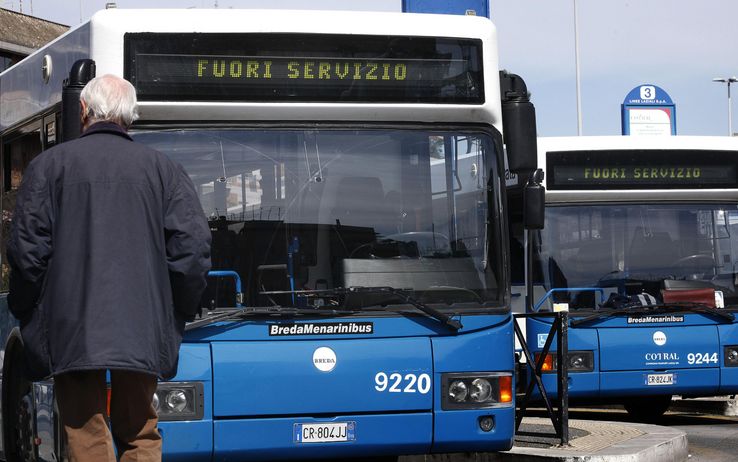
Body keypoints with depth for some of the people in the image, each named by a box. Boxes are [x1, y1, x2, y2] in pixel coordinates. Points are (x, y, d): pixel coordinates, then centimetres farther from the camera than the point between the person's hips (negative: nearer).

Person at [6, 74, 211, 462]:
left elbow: (27, 249, -3)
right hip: (142, 331, 2)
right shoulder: (162, 169, 6)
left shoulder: (50, 165, 1)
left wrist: (25, 312, 10)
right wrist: (179, 314, 12)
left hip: (71, 331, -2)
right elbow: (193, 245, 0)